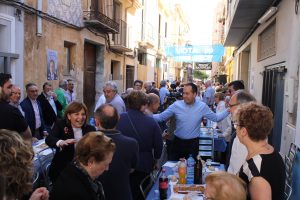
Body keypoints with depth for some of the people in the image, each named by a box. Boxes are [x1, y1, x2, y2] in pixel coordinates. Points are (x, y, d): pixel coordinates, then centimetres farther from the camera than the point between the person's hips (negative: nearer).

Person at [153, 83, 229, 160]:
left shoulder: (202, 106, -8)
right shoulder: (176, 105, -10)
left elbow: (215, 118, 0)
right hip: (178, 141, 1)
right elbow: (161, 117, -7)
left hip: (193, 142, 0)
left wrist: (228, 111, -12)